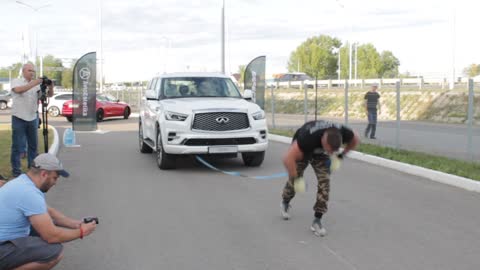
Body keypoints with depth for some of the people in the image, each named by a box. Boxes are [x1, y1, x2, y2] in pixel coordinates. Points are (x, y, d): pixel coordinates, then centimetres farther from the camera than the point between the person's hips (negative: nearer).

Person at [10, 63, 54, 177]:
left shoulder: (37, 84, 9)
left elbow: (49, 95, 4)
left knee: (33, 145, 12)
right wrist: (34, 83, -32)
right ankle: (16, 171, 4)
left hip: (33, 118, 5)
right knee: (18, 146, -2)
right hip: (19, 119, -5)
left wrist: (51, 87, -17)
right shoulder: (16, 81, -2)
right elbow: (18, 90, -25)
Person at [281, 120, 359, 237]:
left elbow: (355, 139, -8)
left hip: (320, 152, 3)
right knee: (293, 181, 4)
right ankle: (285, 203, 38)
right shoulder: (308, 137, -48)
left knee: (324, 182, -12)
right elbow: (288, 159, -47)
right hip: (301, 149, -3)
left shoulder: (343, 132, -34)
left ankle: (317, 220, -4)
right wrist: (295, 177, -37)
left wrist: (343, 154, -5)